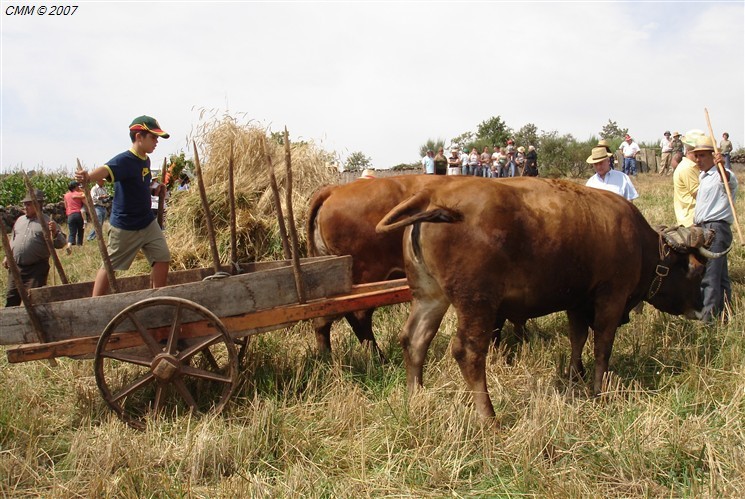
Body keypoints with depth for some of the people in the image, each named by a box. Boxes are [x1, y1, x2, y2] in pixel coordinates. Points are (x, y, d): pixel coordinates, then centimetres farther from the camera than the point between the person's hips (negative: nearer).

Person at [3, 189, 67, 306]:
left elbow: (60, 243, -10)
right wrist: (7, 256, 20)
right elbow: (12, 239, 27)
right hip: (15, 267, 6)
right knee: (12, 298, 10)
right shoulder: (20, 220, 15)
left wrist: (55, 232, -28)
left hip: (36, 269, -5)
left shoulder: (47, 222, -3)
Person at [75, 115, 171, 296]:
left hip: (148, 222, 7)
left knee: (162, 257, 3)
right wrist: (88, 177, -63)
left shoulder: (146, 160, 4)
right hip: (124, 226, -7)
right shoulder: (124, 160, -22)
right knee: (110, 266, 5)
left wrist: (154, 190, 7)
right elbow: (106, 170, -44)